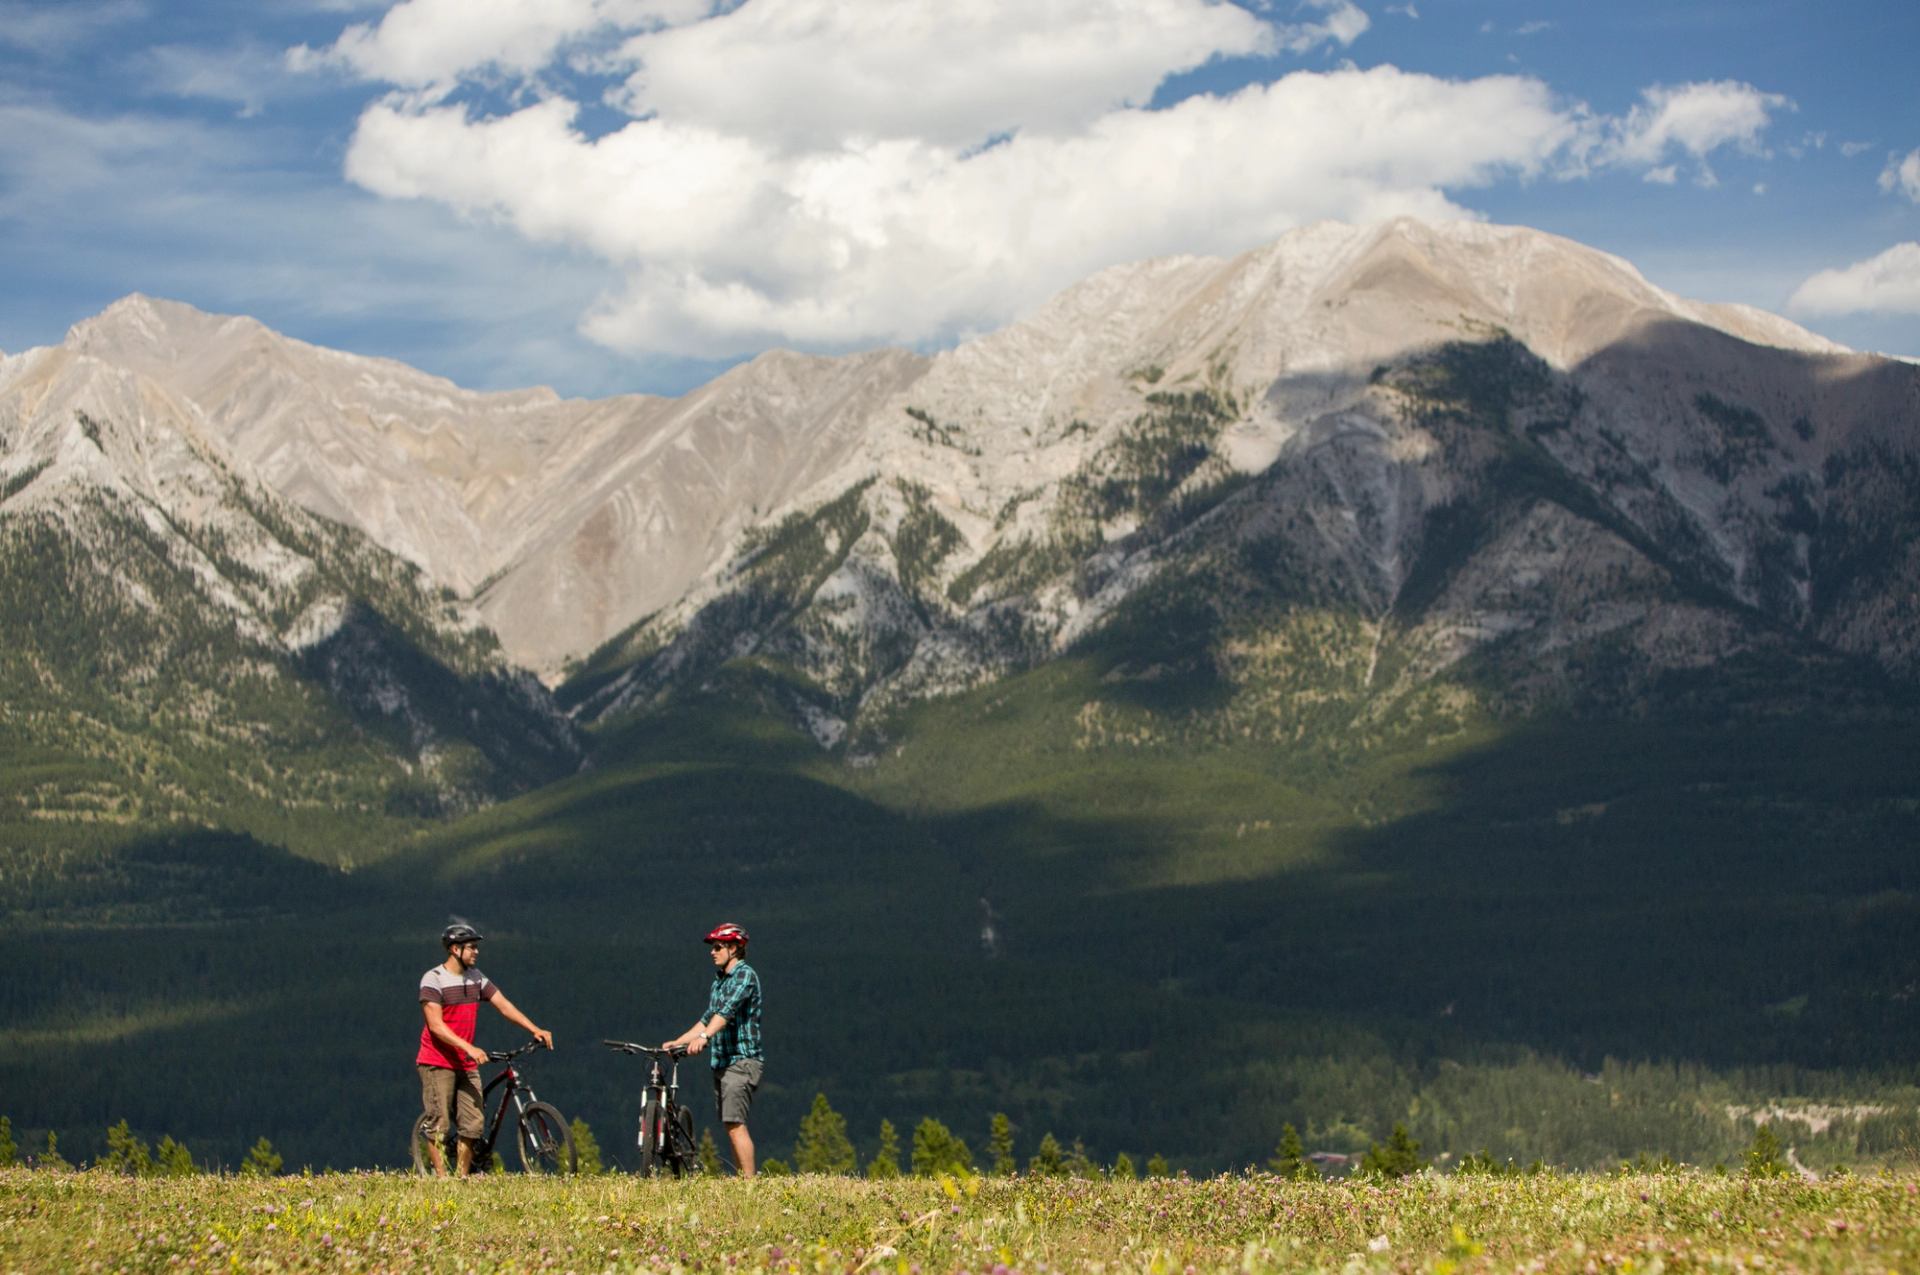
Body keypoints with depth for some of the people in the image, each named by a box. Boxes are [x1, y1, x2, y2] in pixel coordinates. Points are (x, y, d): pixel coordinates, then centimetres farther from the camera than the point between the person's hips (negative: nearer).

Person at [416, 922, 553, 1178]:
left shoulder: (476, 977, 9)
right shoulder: (433, 980, -12)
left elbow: (503, 1005, 7)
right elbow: (436, 1025, -19)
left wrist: (535, 1030, -5)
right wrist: (469, 1048, -28)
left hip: (466, 1064, 6)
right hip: (438, 1063, -6)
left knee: (473, 1125, 1)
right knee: (438, 1125, -6)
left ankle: (462, 1178, 9)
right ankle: (440, 1179, -3)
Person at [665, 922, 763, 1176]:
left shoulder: (745, 975, -11)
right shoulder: (719, 979, 18)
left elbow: (727, 1010, -26)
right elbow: (708, 1019, 23)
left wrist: (704, 1037, -40)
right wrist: (677, 1042, 17)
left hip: (742, 1060, -9)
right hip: (722, 1061, 9)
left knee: (735, 1123, -16)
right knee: (732, 1126, 7)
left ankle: (749, 1182, -17)